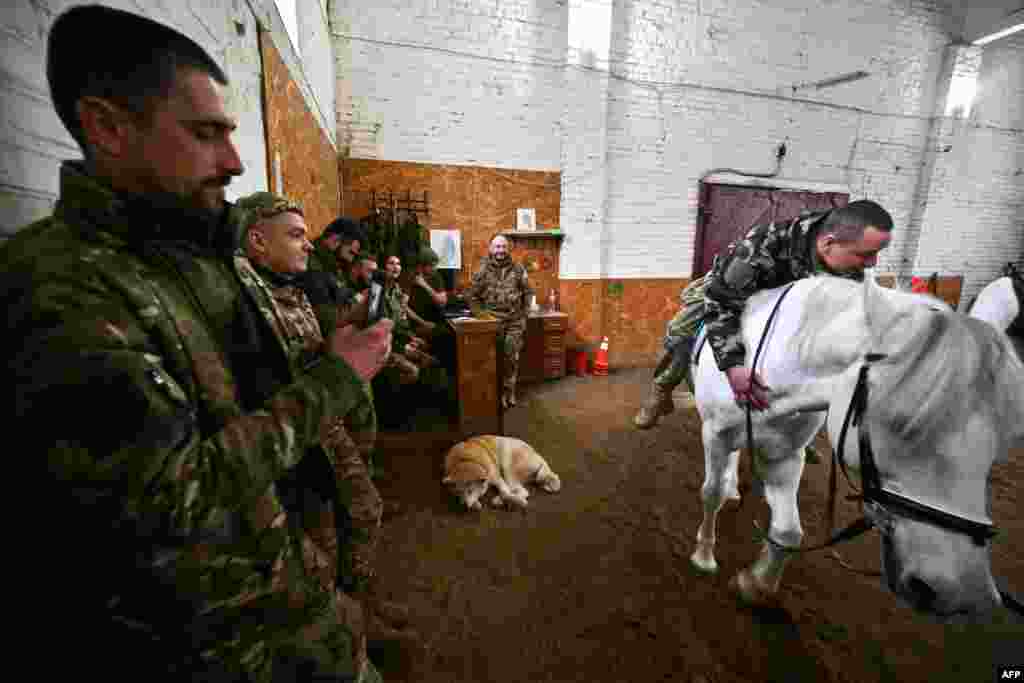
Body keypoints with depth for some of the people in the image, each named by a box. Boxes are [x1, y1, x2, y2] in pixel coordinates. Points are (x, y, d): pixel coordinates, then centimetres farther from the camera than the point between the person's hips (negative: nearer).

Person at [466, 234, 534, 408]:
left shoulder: (518, 269, 2)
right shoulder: (482, 271, -2)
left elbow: (527, 292, 9)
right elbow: (472, 296, 2)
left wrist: (523, 315, 5)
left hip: (515, 322, 1)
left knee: (512, 358, 6)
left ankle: (509, 391, 21)